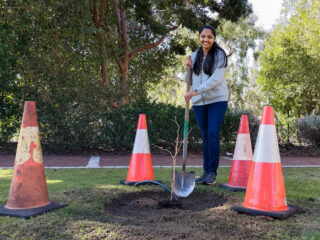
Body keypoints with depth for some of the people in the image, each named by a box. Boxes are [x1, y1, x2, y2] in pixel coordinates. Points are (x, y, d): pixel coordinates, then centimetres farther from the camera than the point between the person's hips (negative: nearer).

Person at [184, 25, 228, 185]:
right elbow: (188, 80, 14)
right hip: (198, 102, 4)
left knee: (213, 134, -12)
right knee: (205, 137, 9)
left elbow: (216, 78, -16)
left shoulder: (219, 54, -4)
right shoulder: (194, 55, 10)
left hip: (217, 100, -4)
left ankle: (212, 172, 0)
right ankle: (206, 171, 17)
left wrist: (196, 91, -24)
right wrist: (188, 67, -5)